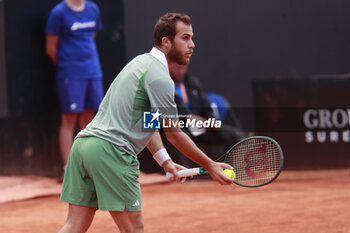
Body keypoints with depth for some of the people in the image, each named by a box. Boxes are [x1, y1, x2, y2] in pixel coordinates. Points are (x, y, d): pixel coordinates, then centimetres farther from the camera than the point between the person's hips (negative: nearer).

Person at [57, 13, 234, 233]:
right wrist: (210, 165, 6)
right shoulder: (160, 78, -9)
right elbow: (174, 134, -3)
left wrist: (165, 161, 17)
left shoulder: (142, 62, 21)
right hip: (111, 150, -9)